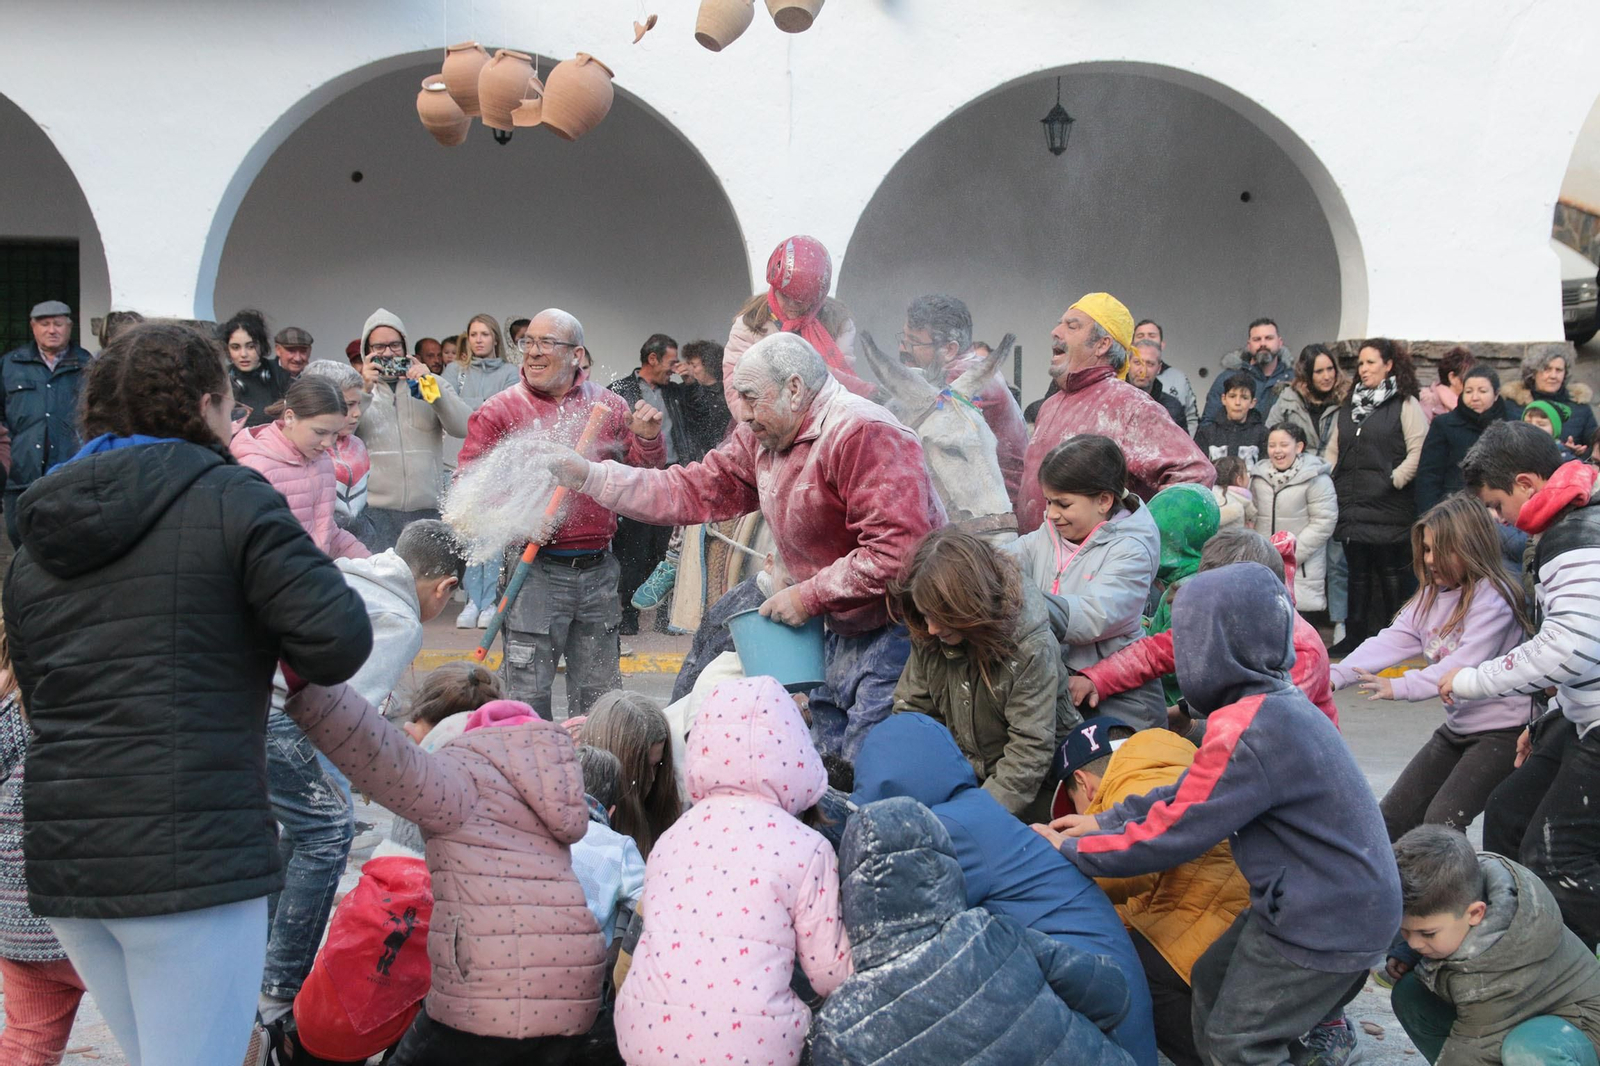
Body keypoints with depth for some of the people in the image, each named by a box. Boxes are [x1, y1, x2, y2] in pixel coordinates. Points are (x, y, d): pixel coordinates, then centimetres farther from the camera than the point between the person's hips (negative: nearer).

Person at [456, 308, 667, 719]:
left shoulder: (608, 405, 8)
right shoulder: (499, 411, 0)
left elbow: (644, 471, 12)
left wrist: (647, 439, -8)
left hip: (598, 572, 3)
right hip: (537, 572, -3)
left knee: (599, 697, 13)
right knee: (529, 697, 0)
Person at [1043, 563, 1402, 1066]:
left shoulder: (1244, 736, -28)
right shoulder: (1280, 703, 3)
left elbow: (1169, 836, -21)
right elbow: (1191, 793, 10)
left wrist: (1070, 849, -9)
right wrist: (1106, 820, 7)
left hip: (1328, 924, -9)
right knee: (1211, 982, 21)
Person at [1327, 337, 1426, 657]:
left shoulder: (1405, 405, -2)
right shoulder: (1350, 406, 18)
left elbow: (1418, 452, -10)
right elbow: (1333, 450, 21)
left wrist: (1395, 480, -15)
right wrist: (1329, 482, 7)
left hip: (1389, 507, -6)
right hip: (1351, 505, 6)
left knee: (1392, 573, -2)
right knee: (1358, 572, 10)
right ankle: (1354, 636, 16)